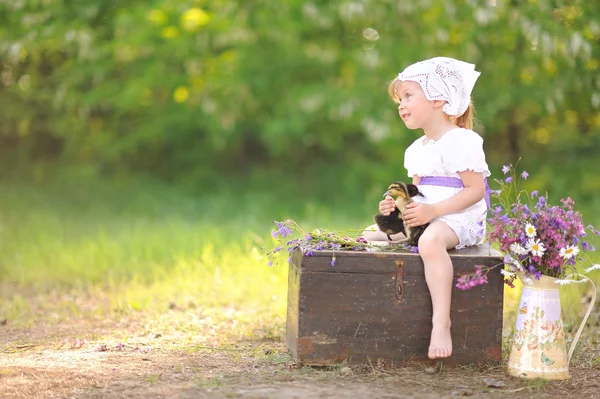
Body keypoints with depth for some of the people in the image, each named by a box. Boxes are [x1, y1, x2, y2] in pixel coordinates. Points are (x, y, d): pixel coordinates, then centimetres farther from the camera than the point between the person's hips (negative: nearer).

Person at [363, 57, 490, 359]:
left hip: (459, 219, -10)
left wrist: (433, 211, -25)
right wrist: (398, 205, 2)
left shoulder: (461, 141, -13)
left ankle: (441, 321, -45)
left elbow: (475, 190, -19)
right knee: (371, 235, 10)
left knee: (430, 240, -41)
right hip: (424, 218, 10)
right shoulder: (415, 150, 16)